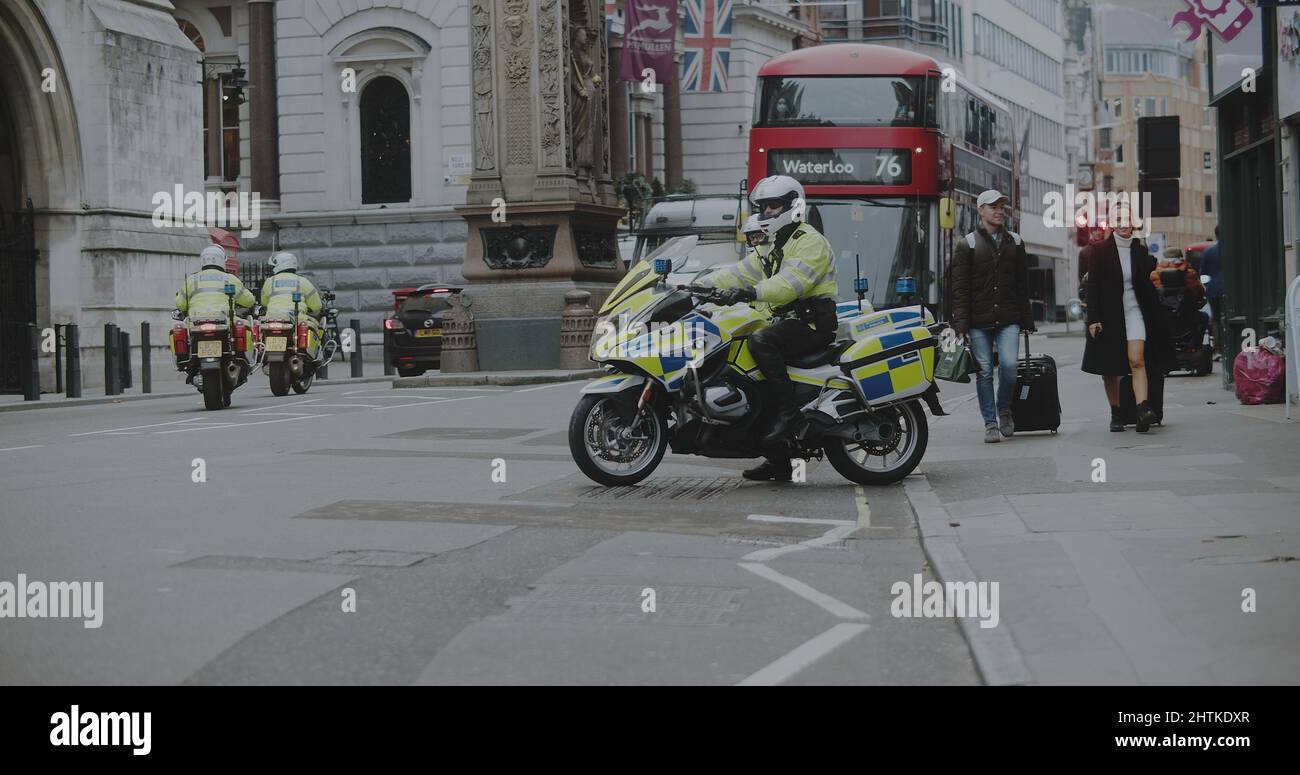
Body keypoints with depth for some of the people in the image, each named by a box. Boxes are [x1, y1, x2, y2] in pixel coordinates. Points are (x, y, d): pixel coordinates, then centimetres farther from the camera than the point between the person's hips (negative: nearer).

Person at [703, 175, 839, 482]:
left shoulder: (810, 241, -7)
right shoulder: (772, 249, 24)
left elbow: (792, 282, -24)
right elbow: (740, 272, 14)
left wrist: (753, 292, -38)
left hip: (812, 324, -10)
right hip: (786, 323, 10)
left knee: (760, 341, -33)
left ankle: (789, 410, -30)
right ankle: (777, 461, 3)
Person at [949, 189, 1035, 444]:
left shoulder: (1015, 242, 14)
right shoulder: (968, 244, 3)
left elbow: (1023, 285, 16)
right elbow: (960, 288, -1)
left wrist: (1026, 320, 11)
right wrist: (961, 324, -10)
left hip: (1008, 320, 2)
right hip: (979, 321, -2)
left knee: (1009, 365, -13)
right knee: (985, 371, -1)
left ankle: (1004, 409, 12)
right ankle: (990, 423, 9)